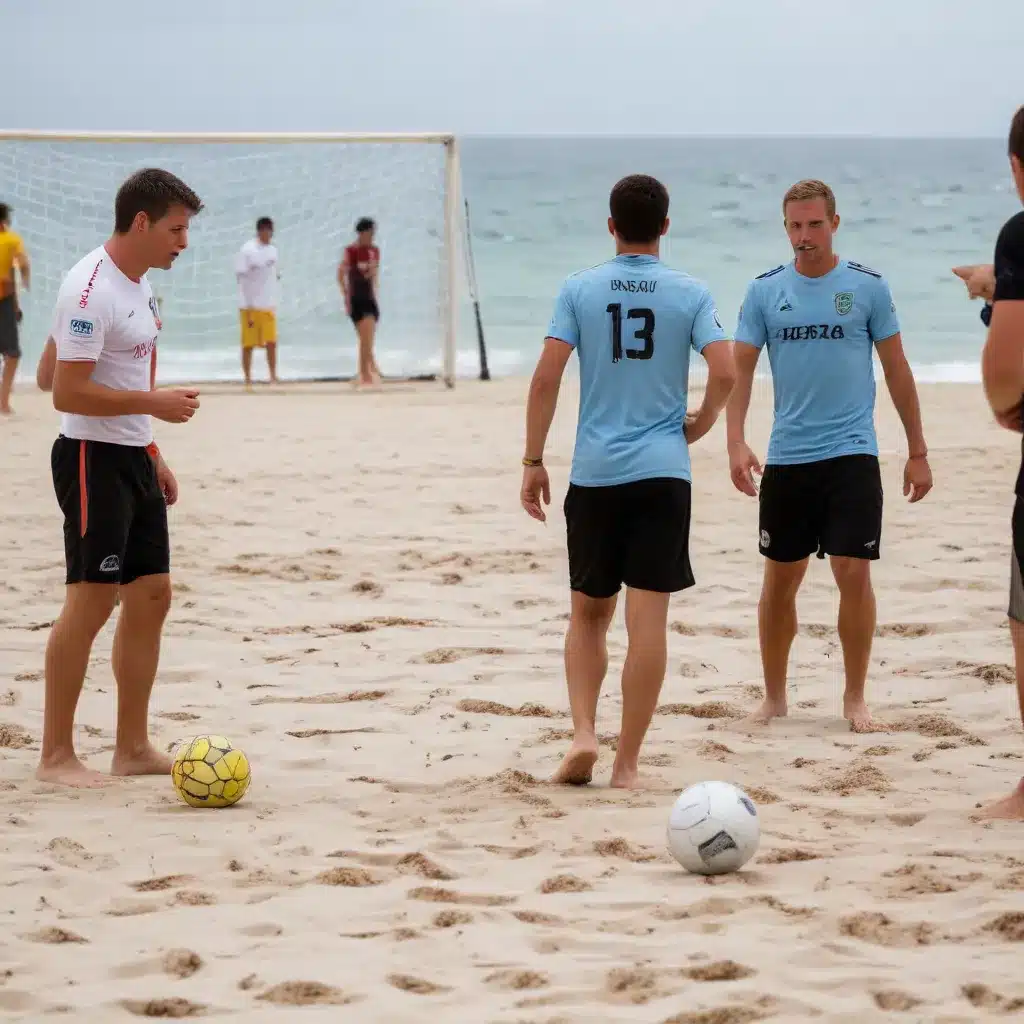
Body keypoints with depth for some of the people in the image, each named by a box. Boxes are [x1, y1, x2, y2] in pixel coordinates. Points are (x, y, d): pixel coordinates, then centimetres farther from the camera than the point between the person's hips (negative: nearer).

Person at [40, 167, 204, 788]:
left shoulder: (140, 283, 12)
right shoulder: (91, 289, -18)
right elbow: (69, 393, -22)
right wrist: (155, 403, -20)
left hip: (133, 458, 10)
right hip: (94, 457, -10)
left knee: (151, 594, 10)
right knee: (91, 598, -8)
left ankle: (133, 748, 16)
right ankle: (56, 756, -2)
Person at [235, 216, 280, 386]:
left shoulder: (272, 250, 9)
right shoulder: (247, 251, -9)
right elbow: (243, 279, -10)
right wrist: (248, 309, -14)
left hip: (268, 306, 5)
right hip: (250, 305, -5)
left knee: (271, 343, 1)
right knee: (248, 344, 2)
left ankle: (273, 377, 6)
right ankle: (248, 379, 11)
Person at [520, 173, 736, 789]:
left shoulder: (579, 289, 2)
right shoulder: (690, 293, 1)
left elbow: (546, 378, -4)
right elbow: (724, 373, -9)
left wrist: (534, 462, 2)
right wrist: (699, 426, 9)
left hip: (594, 473, 1)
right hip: (663, 472, -1)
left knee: (589, 613, 15)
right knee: (648, 619, -1)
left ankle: (584, 734, -2)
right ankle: (628, 762, -1)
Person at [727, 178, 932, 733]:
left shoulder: (867, 287, 0)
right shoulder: (765, 291, 3)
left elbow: (897, 370, 5)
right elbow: (740, 370, 2)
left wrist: (917, 452, 5)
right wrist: (735, 443, -12)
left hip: (851, 453, -2)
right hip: (786, 457, 2)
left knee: (853, 572, -9)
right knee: (780, 578, 7)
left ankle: (855, 697, 5)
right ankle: (774, 697, 21)